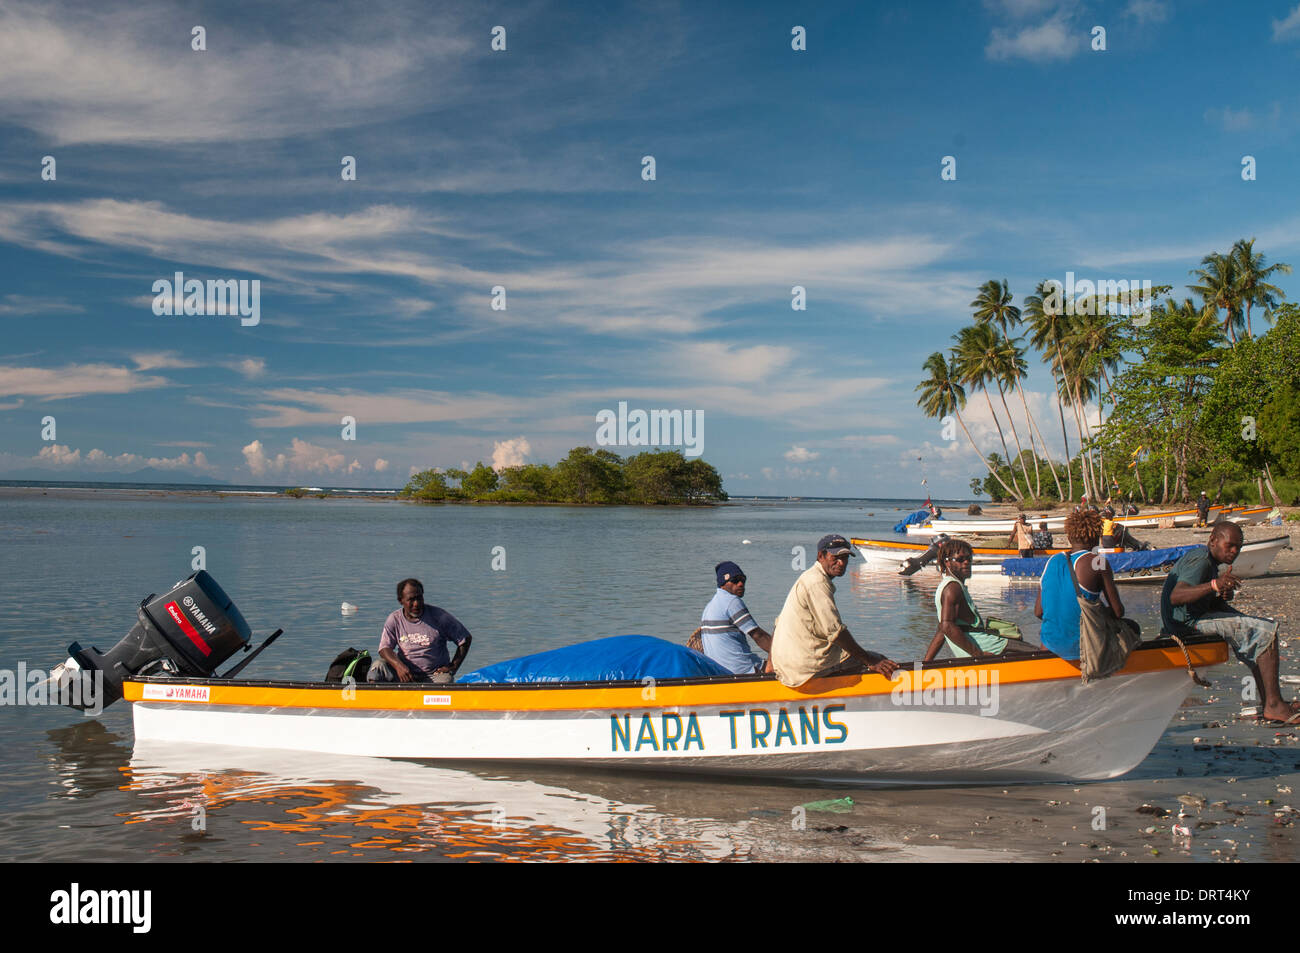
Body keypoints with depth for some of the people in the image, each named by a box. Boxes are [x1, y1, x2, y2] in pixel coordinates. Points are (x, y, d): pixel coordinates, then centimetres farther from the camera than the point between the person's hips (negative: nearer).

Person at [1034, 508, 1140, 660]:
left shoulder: (1052, 561, 4)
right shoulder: (1097, 562, -10)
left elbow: (1038, 612, 5)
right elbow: (1117, 612, -10)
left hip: (1051, 644, 5)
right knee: (1132, 627, 21)